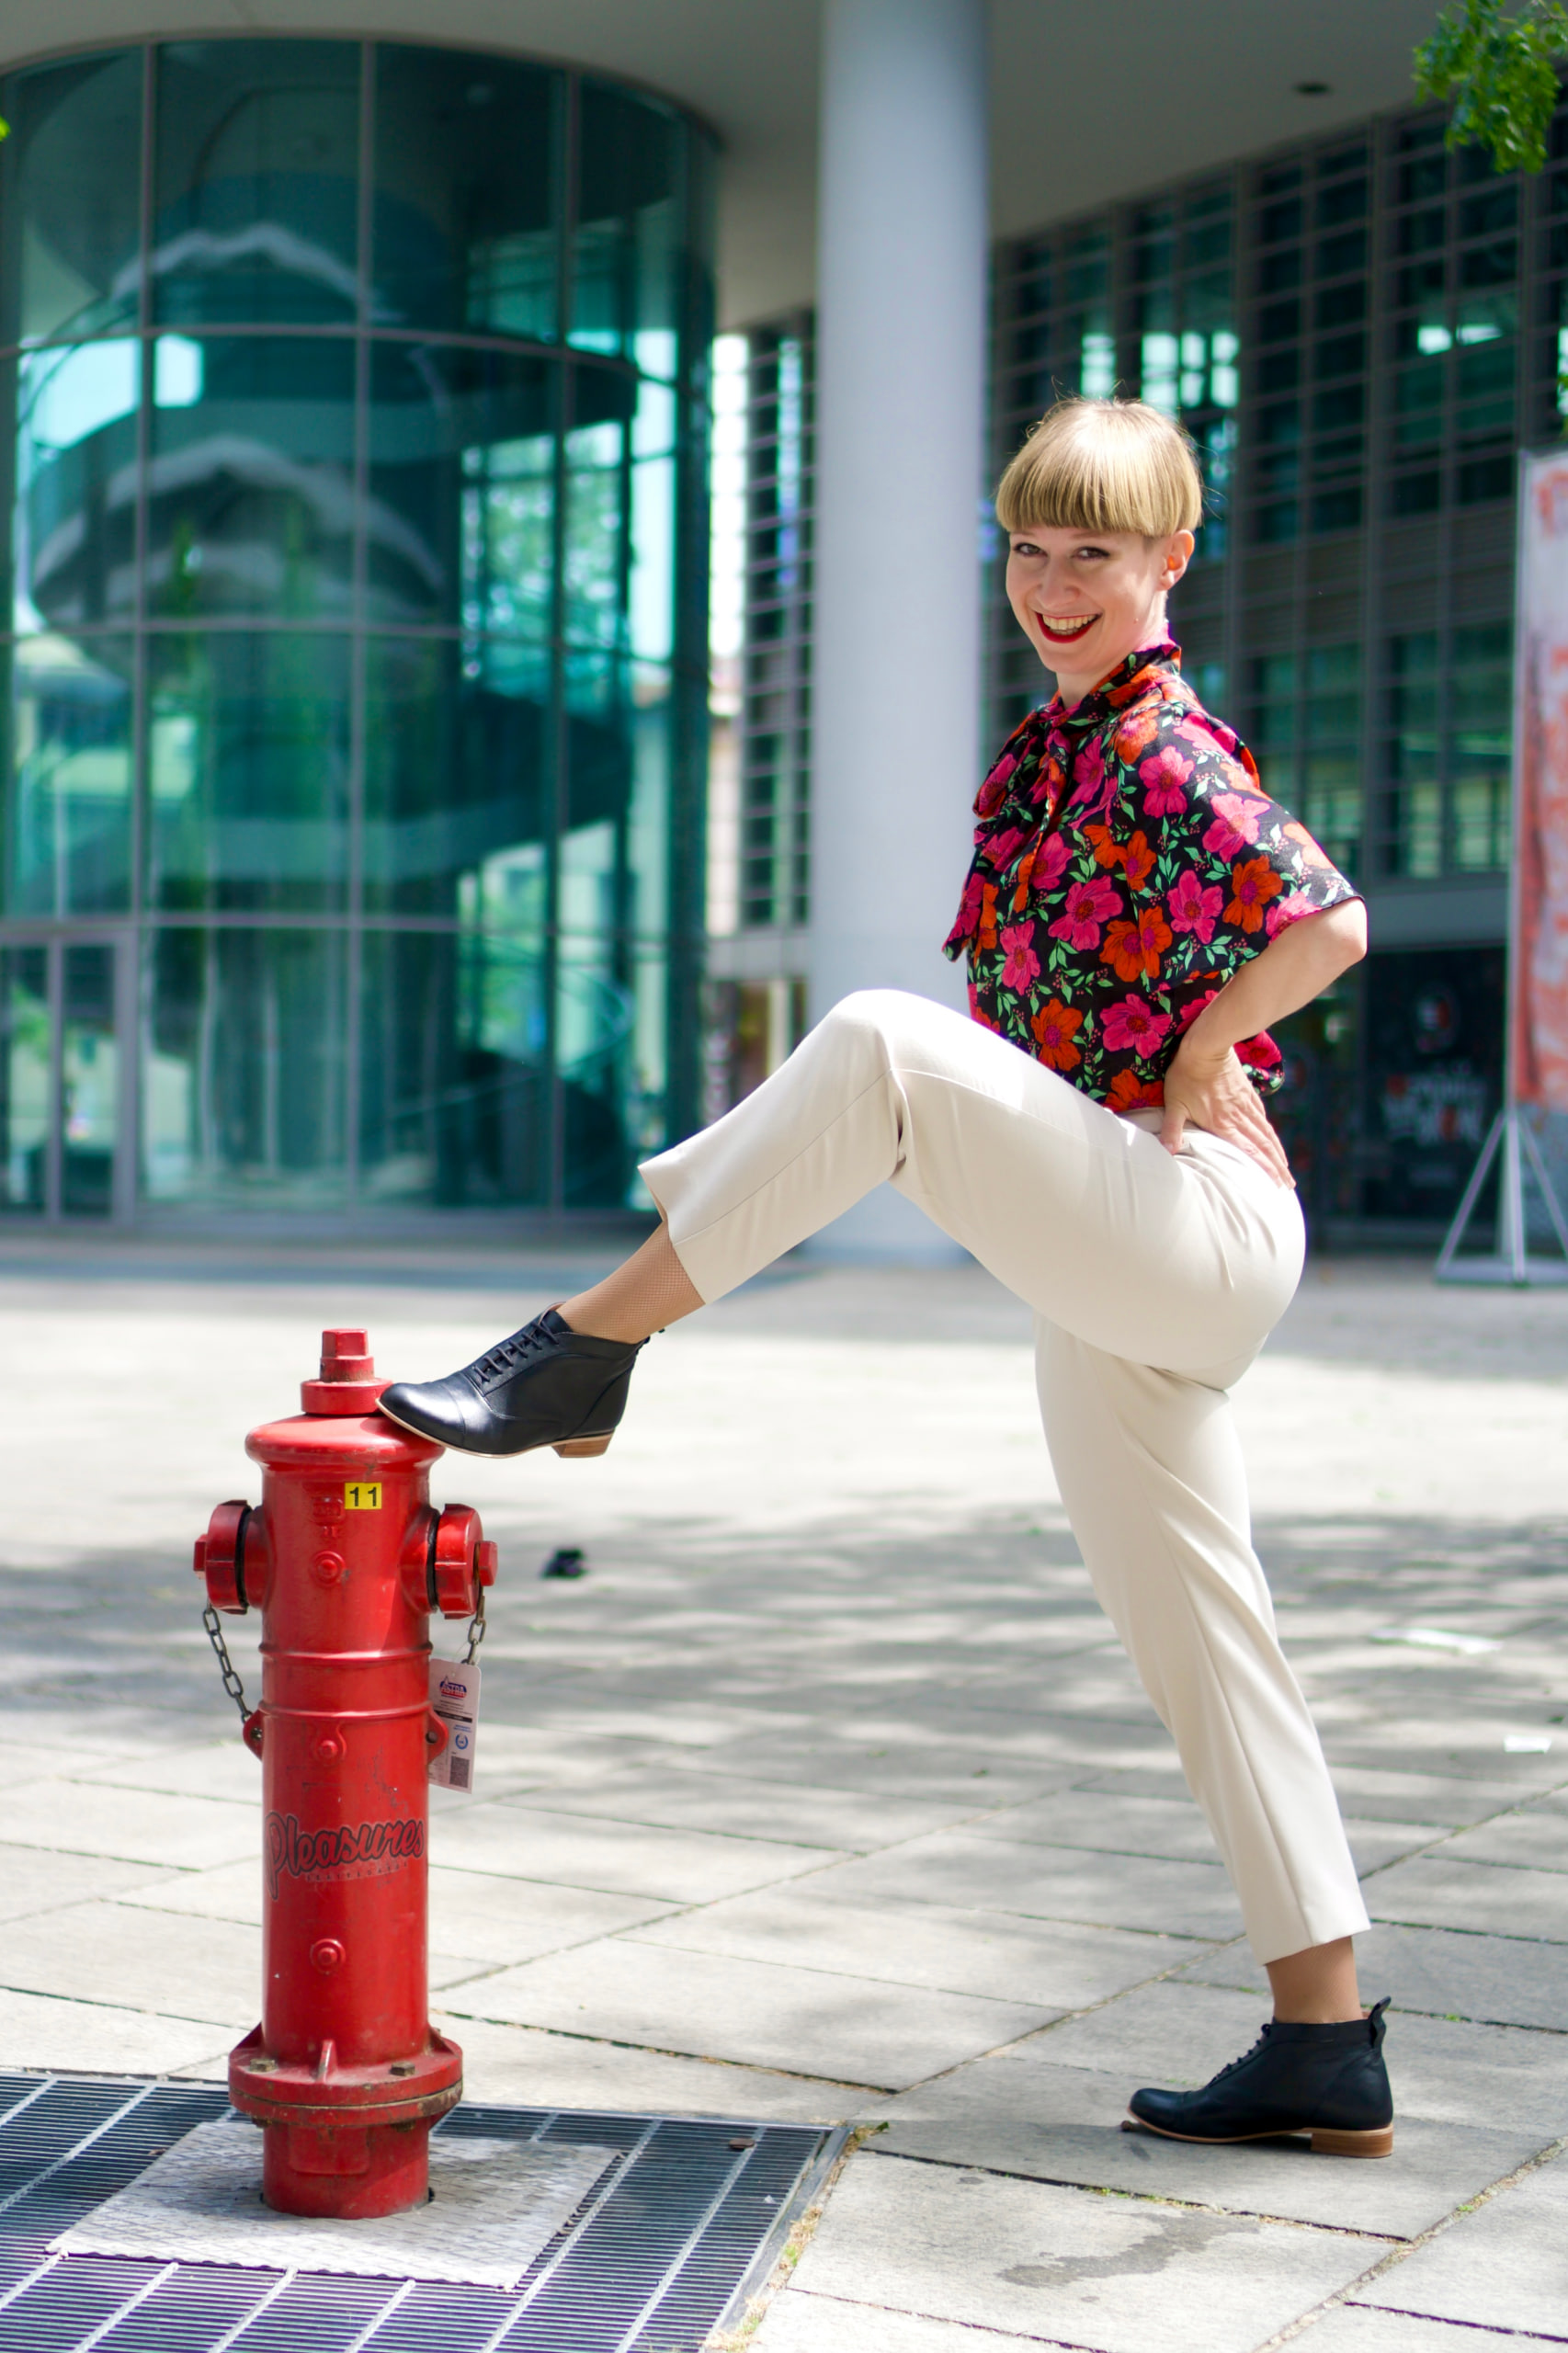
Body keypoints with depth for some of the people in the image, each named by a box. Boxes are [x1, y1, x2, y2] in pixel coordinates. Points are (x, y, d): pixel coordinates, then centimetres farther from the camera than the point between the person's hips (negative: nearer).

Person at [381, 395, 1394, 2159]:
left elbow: (1329, 924, -24)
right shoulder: (1051, 749, 19)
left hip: (1203, 1229, -10)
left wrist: (1197, 1056, -10)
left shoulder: (1166, 746, -8)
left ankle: (581, 1354, -19)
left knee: (880, 1046, -27)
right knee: (1202, 1664, 10)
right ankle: (1326, 2052, 17)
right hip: (1113, 1282, 10)